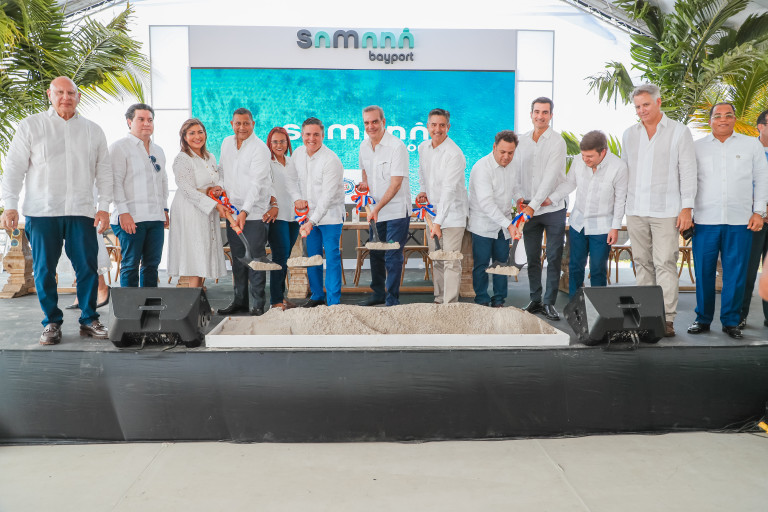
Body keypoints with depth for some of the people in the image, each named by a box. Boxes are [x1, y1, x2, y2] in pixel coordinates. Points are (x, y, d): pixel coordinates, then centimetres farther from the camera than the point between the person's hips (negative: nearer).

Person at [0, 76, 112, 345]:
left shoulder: (93, 130, 11)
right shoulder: (31, 126, 6)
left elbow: (104, 172, 13)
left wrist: (104, 207, 5)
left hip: (81, 212, 1)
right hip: (41, 212, -1)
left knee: (88, 268, 0)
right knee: (44, 270, 3)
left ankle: (89, 320, 12)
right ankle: (52, 323, 15)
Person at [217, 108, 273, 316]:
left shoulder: (260, 148, -12)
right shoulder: (227, 143, 11)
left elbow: (257, 183, -20)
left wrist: (245, 211, -28)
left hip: (255, 212, -6)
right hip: (232, 210, 6)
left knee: (255, 258, -3)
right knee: (237, 258, 12)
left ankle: (257, 305, 6)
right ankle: (239, 300, 23)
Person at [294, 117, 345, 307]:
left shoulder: (331, 160, -19)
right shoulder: (297, 154, 2)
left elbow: (328, 196, -23)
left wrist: (312, 222, -29)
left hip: (330, 215, -6)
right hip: (309, 214, 6)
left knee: (332, 258, -5)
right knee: (312, 257, 11)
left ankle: (334, 301, 3)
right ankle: (317, 295, 26)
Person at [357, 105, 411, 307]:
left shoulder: (396, 146, -17)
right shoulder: (364, 146, 5)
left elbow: (396, 184, -21)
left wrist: (377, 208, -24)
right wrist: (365, 183, 3)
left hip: (397, 211, -7)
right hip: (376, 210, 7)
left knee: (393, 256, -6)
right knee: (375, 254, 15)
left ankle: (392, 301, 4)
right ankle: (378, 294, 31)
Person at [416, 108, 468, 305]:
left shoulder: (454, 154, -20)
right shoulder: (423, 147, 4)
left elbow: (449, 190, -27)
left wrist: (438, 222, -31)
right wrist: (423, 191, 4)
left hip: (452, 213, -7)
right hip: (433, 210, 7)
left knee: (451, 262, -10)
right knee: (436, 260, 14)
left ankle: (450, 305, -6)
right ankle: (439, 299, 25)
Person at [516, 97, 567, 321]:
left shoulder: (557, 141, -7)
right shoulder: (522, 140, 9)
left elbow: (550, 176, -16)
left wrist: (533, 205, -23)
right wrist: (520, 198, -3)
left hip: (553, 208, -4)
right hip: (528, 208, 4)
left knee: (554, 258, 0)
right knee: (532, 258, 8)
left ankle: (549, 303, 10)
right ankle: (535, 300, 19)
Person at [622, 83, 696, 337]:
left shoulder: (679, 131, 2)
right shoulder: (629, 134, 14)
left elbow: (688, 171, -1)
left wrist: (687, 208, -8)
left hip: (665, 211, -4)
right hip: (635, 211, 4)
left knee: (665, 264, -8)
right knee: (642, 262, 7)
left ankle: (667, 318, -4)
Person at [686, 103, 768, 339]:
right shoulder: (696, 147, 11)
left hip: (740, 222, 0)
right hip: (705, 220, 0)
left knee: (735, 273, 2)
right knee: (703, 272, 2)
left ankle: (731, 321, 14)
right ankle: (703, 319, 15)